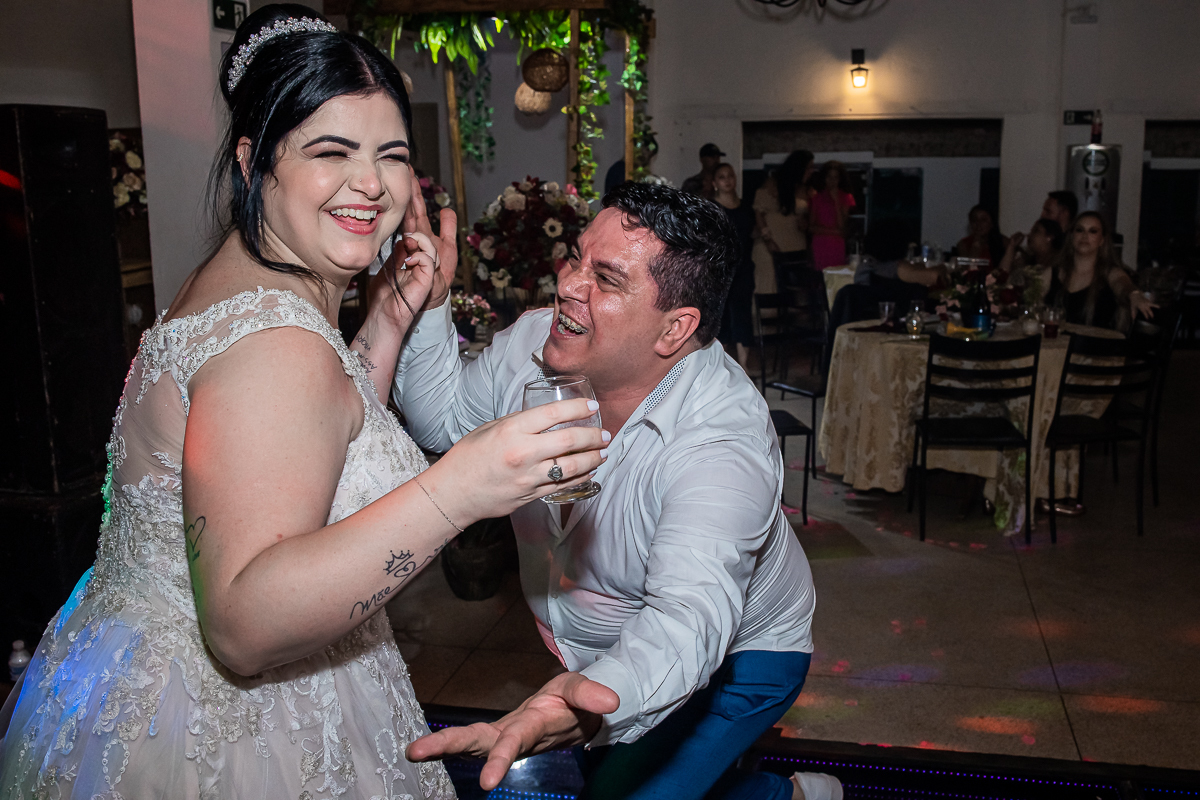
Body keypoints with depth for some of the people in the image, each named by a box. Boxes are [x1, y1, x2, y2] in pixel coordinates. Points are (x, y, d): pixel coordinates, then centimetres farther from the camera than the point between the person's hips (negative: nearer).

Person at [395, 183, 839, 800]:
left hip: (731, 653, -6)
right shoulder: (534, 343, -19)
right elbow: (441, 419, -3)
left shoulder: (723, 441, -39)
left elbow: (688, 617, -51)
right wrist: (426, 306, -21)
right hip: (597, 645, 7)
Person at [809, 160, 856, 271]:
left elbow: (842, 226, -5)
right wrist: (834, 231, -6)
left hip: (838, 248, 0)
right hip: (820, 247, 0)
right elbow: (811, 226, 2)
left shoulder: (846, 198, 7)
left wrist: (836, 200, -6)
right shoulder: (816, 198, 9)